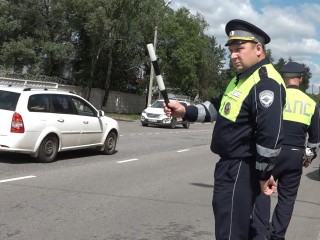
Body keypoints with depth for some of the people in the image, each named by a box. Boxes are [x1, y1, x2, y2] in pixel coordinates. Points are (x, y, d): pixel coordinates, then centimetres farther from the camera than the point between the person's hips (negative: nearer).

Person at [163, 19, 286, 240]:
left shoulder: (266, 83, -21)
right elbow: (219, 107, 21)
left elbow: (271, 134, -27)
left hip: (241, 170, -11)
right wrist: (186, 112, 6)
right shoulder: (242, 77, 15)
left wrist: (264, 174, -20)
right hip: (230, 165, 11)